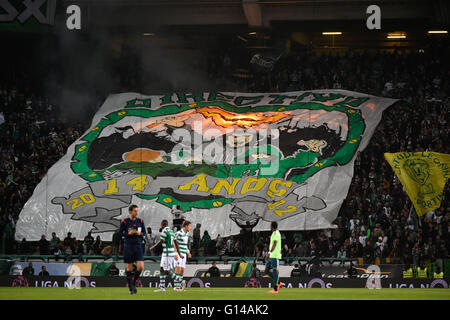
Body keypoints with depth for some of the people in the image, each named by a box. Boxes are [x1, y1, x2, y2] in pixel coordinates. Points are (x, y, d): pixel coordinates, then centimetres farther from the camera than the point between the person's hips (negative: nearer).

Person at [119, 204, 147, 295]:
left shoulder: (140, 221, 6)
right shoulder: (124, 222, -3)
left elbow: (144, 232, 13)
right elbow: (120, 233, -1)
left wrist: (140, 233, -9)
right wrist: (128, 233, -16)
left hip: (138, 246, 3)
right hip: (128, 246, -3)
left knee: (140, 267, -9)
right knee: (129, 268, 1)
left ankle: (133, 283, 14)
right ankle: (131, 288, 12)